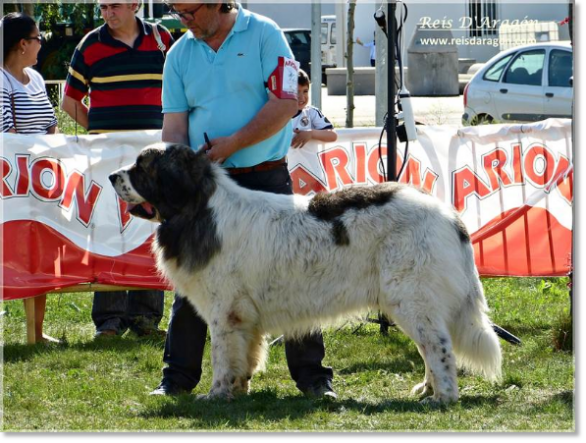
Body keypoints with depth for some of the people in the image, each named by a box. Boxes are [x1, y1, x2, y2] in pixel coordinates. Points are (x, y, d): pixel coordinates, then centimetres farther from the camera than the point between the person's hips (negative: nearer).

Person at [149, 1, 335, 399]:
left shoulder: (263, 34, -4)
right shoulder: (180, 54, 7)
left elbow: (285, 104, -12)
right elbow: (175, 125, 6)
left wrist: (232, 143, -16)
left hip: (266, 177, -3)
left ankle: (312, 376, 7)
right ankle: (178, 378, 13)